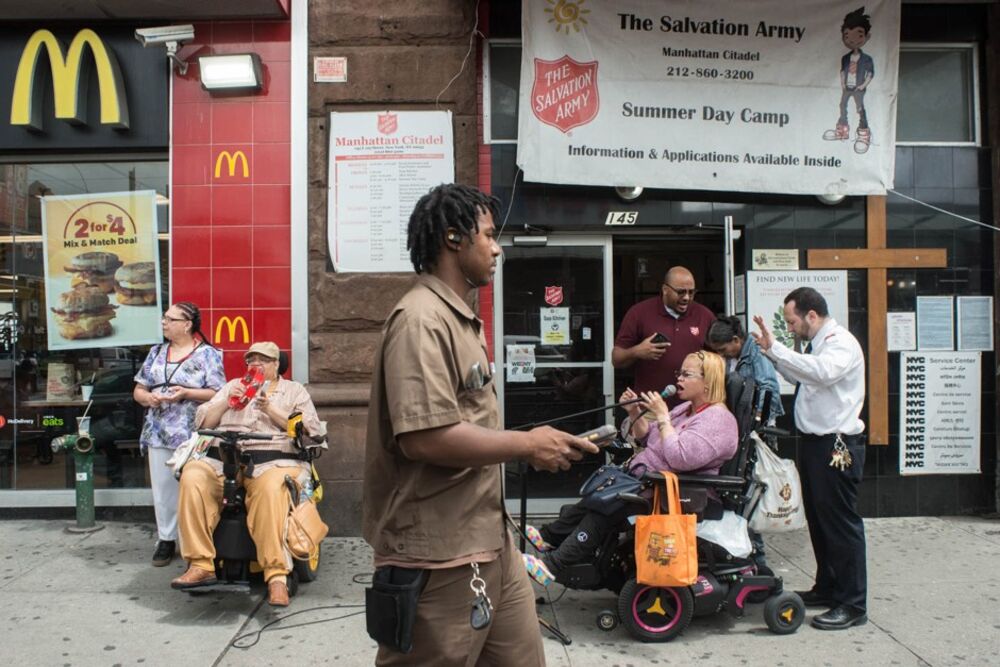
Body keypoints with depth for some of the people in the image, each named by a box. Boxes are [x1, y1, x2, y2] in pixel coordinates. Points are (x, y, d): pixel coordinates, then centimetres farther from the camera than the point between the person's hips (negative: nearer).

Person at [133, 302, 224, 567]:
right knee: (163, 487, 8)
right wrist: (147, 397, -6)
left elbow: (218, 393, -8)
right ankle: (166, 539, 20)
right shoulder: (156, 353, 15)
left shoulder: (208, 354, -2)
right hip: (159, 434, 5)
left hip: (193, 434, -5)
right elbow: (138, 389, 17)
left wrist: (186, 393, -18)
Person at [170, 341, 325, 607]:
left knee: (271, 489, -38)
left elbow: (310, 430, 3)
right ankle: (200, 565, -24)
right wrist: (227, 401, 2)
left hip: (275, 460, -3)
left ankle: (277, 576, -38)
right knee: (192, 476, -28)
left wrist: (269, 408, -5)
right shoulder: (233, 386, 27)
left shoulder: (294, 390, 18)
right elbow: (202, 422, 18)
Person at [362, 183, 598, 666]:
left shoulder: (459, 318, 16)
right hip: (437, 557, -10)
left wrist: (533, 444, 9)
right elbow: (426, 438, -28)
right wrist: (526, 445, -17)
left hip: (487, 541, 10)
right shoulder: (421, 320, -18)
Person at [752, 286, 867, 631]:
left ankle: (853, 605, 7)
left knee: (841, 523, -3)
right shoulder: (816, 345, 13)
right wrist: (772, 351, 14)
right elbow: (801, 376, 27)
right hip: (815, 442, 10)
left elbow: (822, 372, -35)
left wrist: (775, 349, -33)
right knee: (818, 520, 18)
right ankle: (827, 588, 32)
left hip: (836, 445, -10)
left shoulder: (841, 343, -15)